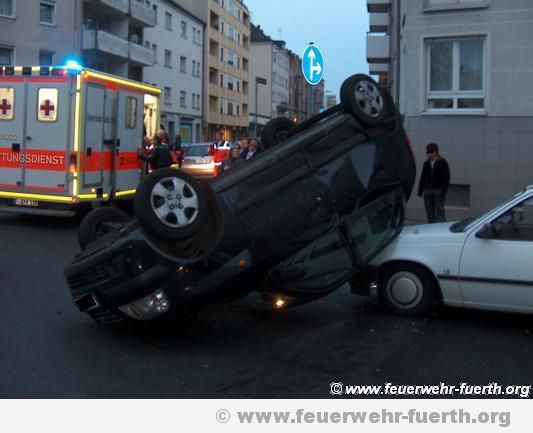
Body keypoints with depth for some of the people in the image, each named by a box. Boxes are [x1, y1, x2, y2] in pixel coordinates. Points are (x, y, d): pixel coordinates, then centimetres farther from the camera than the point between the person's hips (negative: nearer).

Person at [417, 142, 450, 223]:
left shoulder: (442, 162, -2)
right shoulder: (426, 164, 14)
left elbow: (446, 178, -6)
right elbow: (422, 178, 16)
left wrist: (444, 191, -15)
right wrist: (420, 191, 8)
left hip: (439, 190, -5)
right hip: (428, 191, 5)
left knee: (439, 213, -9)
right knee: (429, 214, 6)